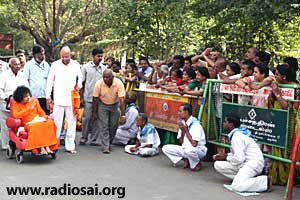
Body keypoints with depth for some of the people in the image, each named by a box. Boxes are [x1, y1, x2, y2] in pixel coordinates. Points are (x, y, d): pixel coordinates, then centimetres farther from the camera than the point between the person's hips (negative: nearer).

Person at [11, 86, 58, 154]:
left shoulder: (33, 100, 12)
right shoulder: (16, 105, 1)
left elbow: (41, 111, 16)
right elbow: (16, 115, -17)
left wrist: (44, 118, -6)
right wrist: (29, 109, -19)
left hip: (39, 120, 4)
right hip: (28, 123, -4)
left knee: (50, 123, -27)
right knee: (35, 126, -39)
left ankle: (47, 146, -31)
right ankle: (41, 148, -37)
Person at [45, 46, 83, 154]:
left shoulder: (76, 65, 4)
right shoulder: (55, 65, 1)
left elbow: (80, 77, 20)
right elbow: (50, 81, 5)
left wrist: (79, 85, 0)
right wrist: (48, 97, 3)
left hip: (72, 99, 2)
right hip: (58, 99, -1)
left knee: (71, 123, 5)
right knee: (56, 123, -1)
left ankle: (70, 146, 12)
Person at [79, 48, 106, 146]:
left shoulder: (104, 68, 8)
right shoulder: (86, 67, 1)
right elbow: (82, 83, 3)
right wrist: (81, 97, -2)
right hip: (88, 98, -2)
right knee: (87, 118, 1)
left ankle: (93, 139, 13)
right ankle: (83, 138, 15)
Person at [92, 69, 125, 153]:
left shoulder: (119, 83, -27)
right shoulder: (99, 83, -24)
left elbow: (122, 100, -29)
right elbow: (95, 99, -13)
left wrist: (122, 114, -32)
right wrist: (94, 113, -10)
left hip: (115, 105, 1)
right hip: (102, 105, 0)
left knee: (113, 126, 4)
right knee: (104, 126, -8)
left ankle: (108, 143, 24)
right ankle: (105, 147, -6)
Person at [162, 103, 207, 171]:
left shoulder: (195, 124, -21)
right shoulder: (182, 123, 3)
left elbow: (194, 144, -26)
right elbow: (181, 142, 4)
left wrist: (186, 130, -20)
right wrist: (182, 131, -13)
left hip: (198, 150, -7)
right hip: (185, 148, 7)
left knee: (188, 150, -42)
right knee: (165, 148, -4)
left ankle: (197, 164, -8)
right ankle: (186, 160, 4)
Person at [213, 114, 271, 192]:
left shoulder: (236, 136, -18)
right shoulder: (237, 133, 12)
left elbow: (239, 159, -22)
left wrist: (226, 157, -5)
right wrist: (225, 155, 4)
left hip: (253, 163, -10)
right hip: (245, 162, 10)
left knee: (236, 186, -27)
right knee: (218, 165, 3)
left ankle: (265, 181, -11)